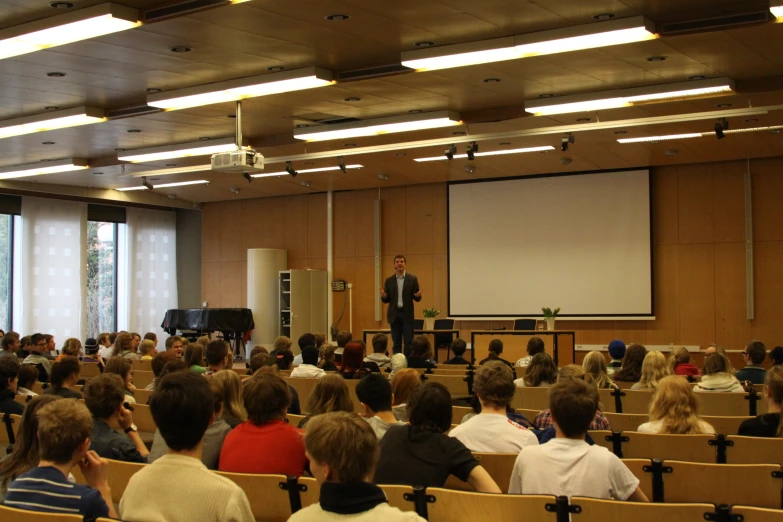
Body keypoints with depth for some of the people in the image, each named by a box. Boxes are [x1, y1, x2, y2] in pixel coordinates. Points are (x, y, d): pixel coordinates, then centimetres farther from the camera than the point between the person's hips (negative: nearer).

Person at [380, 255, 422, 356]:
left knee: (409, 343, -3)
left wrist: (418, 296, -20)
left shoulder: (412, 279, 3)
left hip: (407, 314, -2)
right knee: (396, 343, 5)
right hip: (394, 314, 2)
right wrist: (383, 296, -14)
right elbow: (386, 300, 9)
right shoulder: (389, 281, 8)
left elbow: (417, 298, 3)